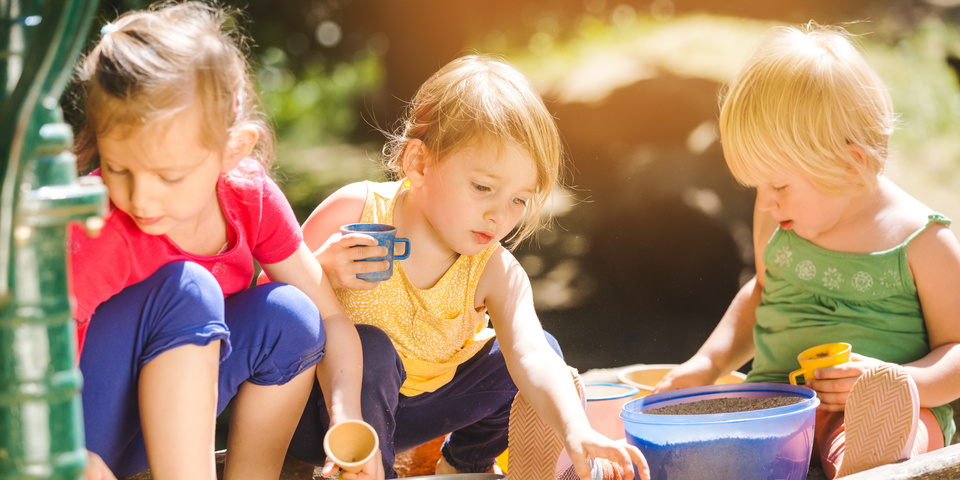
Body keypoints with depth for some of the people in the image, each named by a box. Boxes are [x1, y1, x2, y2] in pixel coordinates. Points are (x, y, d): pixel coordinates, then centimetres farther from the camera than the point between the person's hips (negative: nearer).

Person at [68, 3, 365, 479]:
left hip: (157, 419, 6)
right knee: (185, 291, -28)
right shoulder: (99, 232, -27)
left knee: (289, 314, -13)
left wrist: (347, 420, -21)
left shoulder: (251, 200, -11)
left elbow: (330, 317, -4)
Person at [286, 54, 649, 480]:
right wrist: (319, 275, -36)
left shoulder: (494, 273, -15)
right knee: (370, 350, -37)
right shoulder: (354, 213, -22)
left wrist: (574, 430, -49)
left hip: (402, 413, 4)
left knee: (545, 346, -3)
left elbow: (532, 358, -30)